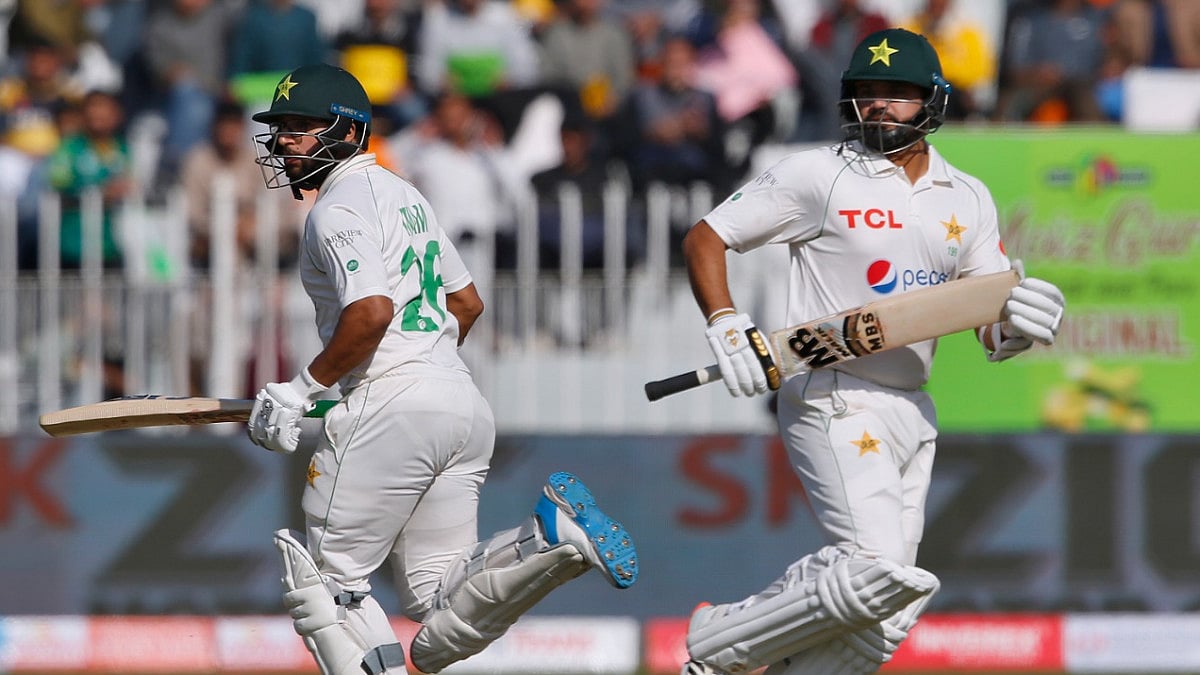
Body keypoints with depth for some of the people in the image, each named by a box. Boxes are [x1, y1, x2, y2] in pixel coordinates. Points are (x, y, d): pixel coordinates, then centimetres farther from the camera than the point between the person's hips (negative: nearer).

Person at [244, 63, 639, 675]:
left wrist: (302, 391, -14)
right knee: (440, 610, 4)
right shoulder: (403, 194, 22)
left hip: (389, 410, -9)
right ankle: (554, 536, -14)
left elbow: (372, 312, -23)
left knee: (326, 582, 0)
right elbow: (467, 303, 27)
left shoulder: (338, 210, -8)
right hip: (463, 405, 9)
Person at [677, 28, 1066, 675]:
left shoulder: (967, 200, 12)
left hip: (911, 413, 7)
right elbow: (704, 239, 0)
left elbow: (992, 334, 11)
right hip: (833, 401, -7)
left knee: (884, 619, 4)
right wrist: (726, 325, -17)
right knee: (877, 572, -23)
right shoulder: (819, 175, -4)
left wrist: (1021, 324, -13)